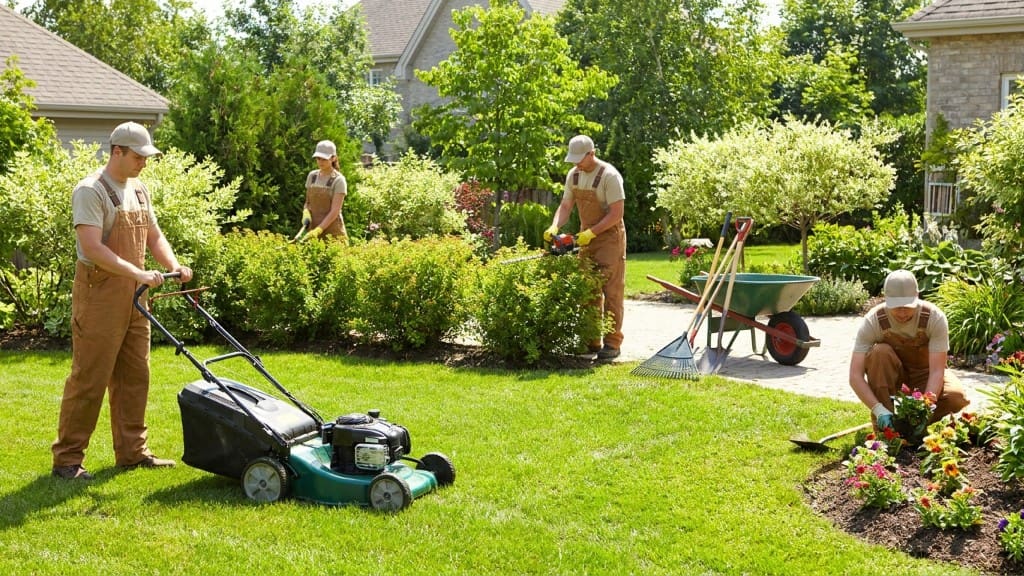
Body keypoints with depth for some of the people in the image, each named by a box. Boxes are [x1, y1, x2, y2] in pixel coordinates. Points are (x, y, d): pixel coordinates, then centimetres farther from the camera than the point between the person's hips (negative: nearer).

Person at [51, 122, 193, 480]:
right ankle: (67, 459, 4)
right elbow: (92, 248, -23)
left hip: (133, 297, 8)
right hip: (99, 296, -8)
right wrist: (139, 274, -28)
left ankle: (132, 452, 20)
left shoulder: (138, 191, 14)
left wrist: (174, 266, -2)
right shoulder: (91, 191, -13)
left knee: (134, 377, 11)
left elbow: (154, 236, 17)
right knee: (89, 380, -5)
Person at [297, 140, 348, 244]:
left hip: (333, 232, -5)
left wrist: (318, 230, -25)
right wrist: (306, 214, -6)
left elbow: (335, 211, -14)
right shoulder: (312, 176, 9)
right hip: (314, 231, 5)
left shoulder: (338, 180, -8)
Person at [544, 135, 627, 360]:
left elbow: (616, 213, -21)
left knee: (611, 291, -7)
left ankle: (612, 342, -4)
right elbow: (565, 206, 8)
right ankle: (591, 341, 16)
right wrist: (554, 227, -9)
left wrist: (591, 232, -22)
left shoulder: (609, 176, -18)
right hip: (586, 238, 8)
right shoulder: (573, 175, 4)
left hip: (609, 237, -7)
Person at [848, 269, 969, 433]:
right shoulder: (872, 321, -26)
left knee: (957, 398, -31)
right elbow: (855, 376, -30)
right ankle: (883, 427, -25)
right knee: (880, 352, -34)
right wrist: (878, 409, -43)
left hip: (924, 373, 0)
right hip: (891, 376, 0)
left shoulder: (935, 317, -25)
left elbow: (937, 371, -29)